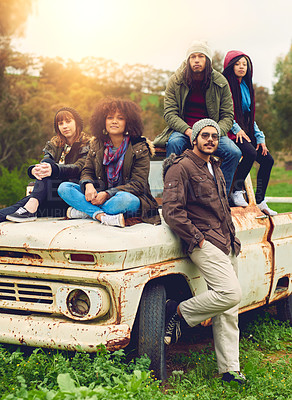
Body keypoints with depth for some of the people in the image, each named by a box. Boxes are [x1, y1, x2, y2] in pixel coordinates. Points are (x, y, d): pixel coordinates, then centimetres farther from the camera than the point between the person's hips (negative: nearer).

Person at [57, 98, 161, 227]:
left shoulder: (139, 148, -5)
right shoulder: (96, 145, 10)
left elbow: (138, 184, -12)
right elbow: (87, 172, 13)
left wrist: (108, 194, -23)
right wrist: (88, 185, -14)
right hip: (99, 195, 5)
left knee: (125, 199, -41)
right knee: (63, 187, -13)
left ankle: (85, 211, -20)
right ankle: (101, 215, -31)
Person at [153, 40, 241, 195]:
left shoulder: (221, 83, 2)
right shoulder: (175, 81, 0)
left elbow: (227, 116, 2)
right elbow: (169, 113, -5)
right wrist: (188, 131, -23)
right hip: (182, 130, -1)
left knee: (234, 152, -26)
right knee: (174, 143, -36)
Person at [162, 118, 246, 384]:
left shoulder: (215, 168, 20)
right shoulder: (180, 168, -7)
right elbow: (171, 212, -14)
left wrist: (232, 237, 17)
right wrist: (197, 239, -15)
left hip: (227, 243, 8)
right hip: (203, 243, -8)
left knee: (229, 310, 6)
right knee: (231, 293, -24)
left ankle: (230, 369, 10)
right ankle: (179, 311, -3)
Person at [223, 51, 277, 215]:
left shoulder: (246, 86, 19)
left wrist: (259, 137, 12)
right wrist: (237, 129, -19)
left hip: (246, 131, 8)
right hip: (231, 132, -8)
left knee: (267, 159, -4)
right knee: (250, 153, -32)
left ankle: (260, 201, 3)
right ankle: (236, 191, -16)